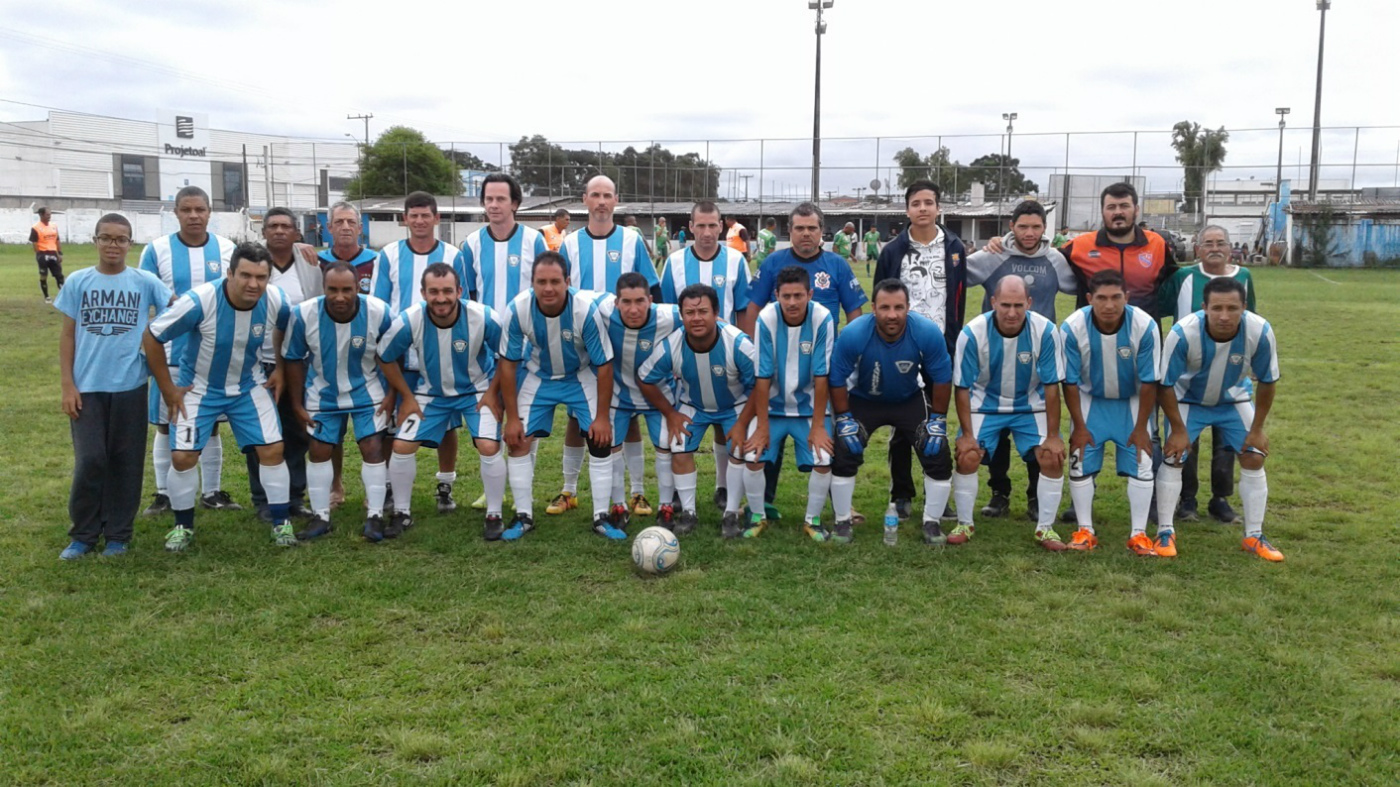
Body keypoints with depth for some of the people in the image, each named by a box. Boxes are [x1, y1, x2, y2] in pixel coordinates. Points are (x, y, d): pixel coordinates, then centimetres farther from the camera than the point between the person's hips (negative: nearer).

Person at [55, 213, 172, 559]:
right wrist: (67, 385, 1)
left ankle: (118, 534, 18)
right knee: (89, 462, -1)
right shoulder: (78, 281, 3)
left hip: (130, 387, 0)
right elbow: (67, 335, 5)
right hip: (87, 388, 0)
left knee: (125, 462, 6)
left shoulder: (146, 281, 0)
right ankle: (83, 534, 15)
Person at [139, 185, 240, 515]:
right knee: (166, 425, 7)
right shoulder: (157, 249, -3)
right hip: (170, 354, -1)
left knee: (211, 425, 11)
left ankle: (212, 492, 22)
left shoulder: (227, 249, 2)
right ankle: (164, 494, 20)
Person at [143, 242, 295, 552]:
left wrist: (280, 370, 3)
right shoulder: (200, 300, -29)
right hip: (199, 387, -2)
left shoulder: (276, 302, -20)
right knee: (182, 457, -6)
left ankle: (281, 522, 10)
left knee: (273, 449, -6)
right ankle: (183, 526, 17)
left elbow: (286, 333, 7)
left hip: (250, 385, 2)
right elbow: (151, 337, -17)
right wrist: (168, 391, -12)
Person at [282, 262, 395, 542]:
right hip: (322, 394, 1)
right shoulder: (304, 314, -24)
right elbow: (293, 359, -7)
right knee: (318, 451, 5)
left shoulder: (379, 312, -24)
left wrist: (391, 395, -6)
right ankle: (320, 517, 18)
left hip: (368, 392, -1)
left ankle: (375, 516, 3)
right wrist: (297, 405, -4)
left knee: (373, 448, -7)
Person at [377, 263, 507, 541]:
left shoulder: (484, 318, -28)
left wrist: (492, 392, -10)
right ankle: (402, 513, 15)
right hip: (430, 392, 2)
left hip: (477, 390, -2)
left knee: (489, 447, -18)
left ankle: (494, 515, 2)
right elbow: (386, 358, -6)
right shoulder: (409, 321, -25)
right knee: (402, 445, -6)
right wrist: (407, 397, -3)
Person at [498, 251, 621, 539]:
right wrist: (512, 418, -12)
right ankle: (524, 516, 10)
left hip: (582, 376, -1)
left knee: (601, 438, -10)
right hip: (538, 376, 1)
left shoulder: (587, 308, -32)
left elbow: (604, 364, -21)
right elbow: (508, 363, -14)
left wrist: (602, 416, -17)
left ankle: (602, 516, 4)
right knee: (518, 440, -6)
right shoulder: (517, 310, -27)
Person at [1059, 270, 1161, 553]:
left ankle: (1139, 534, 7)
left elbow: (1149, 382, -16)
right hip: (1090, 399, 0)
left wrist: (1141, 427, -11)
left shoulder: (1145, 326, -28)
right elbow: (1070, 382, -15)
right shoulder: (1072, 327, -27)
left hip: (1132, 401, 0)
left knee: (1141, 463, -5)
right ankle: (1085, 531, 10)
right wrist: (1079, 426, -10)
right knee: (1081, 463, -3)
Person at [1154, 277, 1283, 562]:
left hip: (1234, 398, 2)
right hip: (1188, 398, -2)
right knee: (1173, 458, -9)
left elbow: (1267, 382, -13)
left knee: (1254, 458, -2)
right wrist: (1178, 429, -17)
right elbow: (1166, 384, -22)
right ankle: (1165, 531, 5)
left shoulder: (1260, 331, -31)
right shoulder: (1183, 333, -37)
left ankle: (1254, 536, 11)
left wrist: (1257, 428, -8)